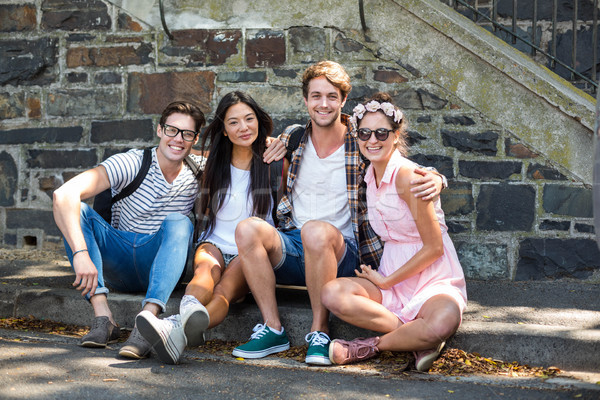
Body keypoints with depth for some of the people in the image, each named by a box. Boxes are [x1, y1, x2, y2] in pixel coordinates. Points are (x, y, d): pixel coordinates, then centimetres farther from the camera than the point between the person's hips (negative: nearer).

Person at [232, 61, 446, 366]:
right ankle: (272, 329, -20)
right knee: (247, 228, -27)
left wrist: (433, 180, -19)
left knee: (316, 230, -37)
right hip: (292, 247, 3)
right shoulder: (292, 139, 10)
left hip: (342, 253, -3)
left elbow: (412, 177, 4)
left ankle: (319, 331, -22)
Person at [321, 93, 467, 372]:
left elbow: (434, 247, -14)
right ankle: (417, 338, -14)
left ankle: (374, 345, -13)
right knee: (332, 294, -23)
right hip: (390, 277, 6)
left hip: (433, 277, -6)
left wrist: (386, 281, -8)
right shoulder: (369, 176, 6)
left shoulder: (407, 176, -16)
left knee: (444, 322, -39)